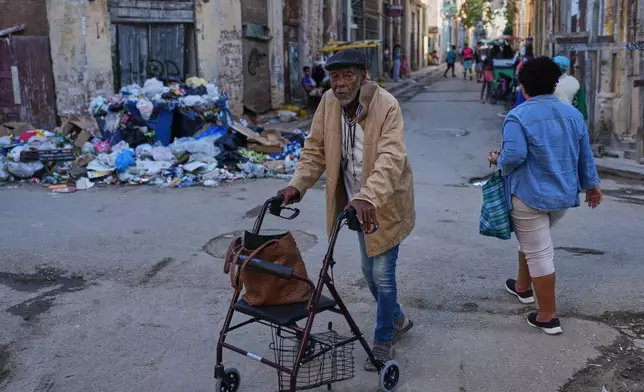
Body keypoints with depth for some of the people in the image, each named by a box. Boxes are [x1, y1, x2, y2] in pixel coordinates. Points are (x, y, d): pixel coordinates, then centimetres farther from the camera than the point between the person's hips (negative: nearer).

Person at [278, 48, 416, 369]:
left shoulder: (387, 106, -24)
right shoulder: (329, 103, -6)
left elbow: (391, 157, -35)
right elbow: (315, 149, 0)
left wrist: (368, 198, -48)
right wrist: (297, 185, -14)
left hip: (385, 203, -6)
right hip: (357, 203, 6)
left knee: (382, 274, 0)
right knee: (369, 269, 20)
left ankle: (383, 339, 24)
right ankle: (397, 319, 45)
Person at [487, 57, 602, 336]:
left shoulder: (518, 116, -15)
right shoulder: (573, 113, 6)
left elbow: (514, 156, -25)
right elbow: (585, 155, 11)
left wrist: (498, 161, -4)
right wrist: (591, 185, 23)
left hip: (530, 195, -7)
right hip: (564, 194, 7)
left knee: (539, 253, 0)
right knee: (532, 241, 27)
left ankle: (548, 317, 7)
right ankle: (523, 287, 45)